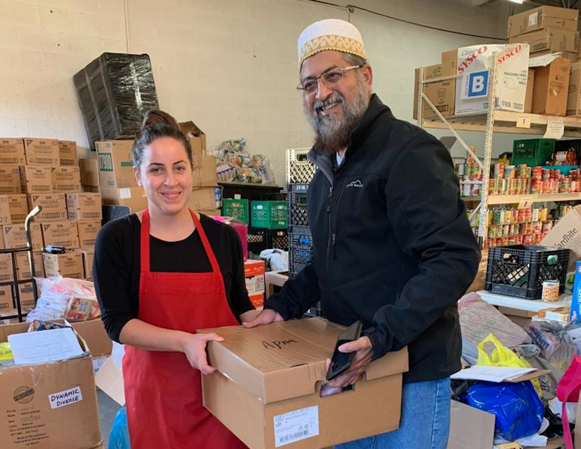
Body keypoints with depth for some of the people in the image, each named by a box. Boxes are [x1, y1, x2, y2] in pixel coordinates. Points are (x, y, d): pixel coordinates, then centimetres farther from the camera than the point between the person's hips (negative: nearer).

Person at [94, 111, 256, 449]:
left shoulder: (223, 237, -1)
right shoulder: (117, 239, -7)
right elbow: (117, 322, -10)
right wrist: (185, 341, -24)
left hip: (224, 381, 2)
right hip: (157, 387, -1)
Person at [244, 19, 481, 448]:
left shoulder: (409, 152, -17)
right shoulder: (328, 165, 11)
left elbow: (456, 259, -24)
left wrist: (382, 337, -30)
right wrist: (283, 306, 6)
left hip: (410, 369, -8)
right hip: (348, 364, 8)